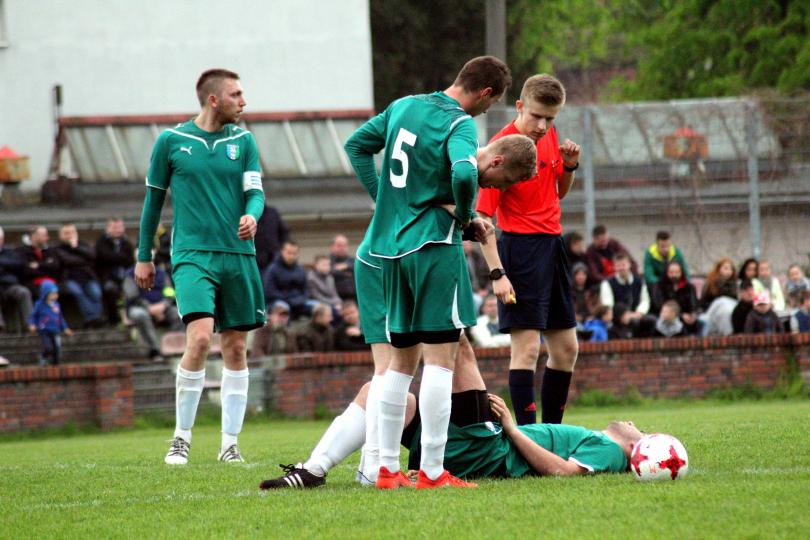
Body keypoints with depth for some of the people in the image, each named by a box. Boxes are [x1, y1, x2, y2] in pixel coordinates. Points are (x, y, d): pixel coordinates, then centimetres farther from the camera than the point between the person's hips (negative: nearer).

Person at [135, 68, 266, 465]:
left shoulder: (243, 141, 9)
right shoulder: (171, 141, 2)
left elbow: (255, 192, 4)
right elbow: (154, 198, 11)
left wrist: (252, 215, -20)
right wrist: (144, 257, 13)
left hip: (238, 254, 4)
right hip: (192, 254, -3)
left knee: (236, 347, 4)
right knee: (200, 337, -20)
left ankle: (230, 443, 12)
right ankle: (181, 437, -8)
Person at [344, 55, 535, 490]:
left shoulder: (402, 107, 11)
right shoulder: (459, 124, -12)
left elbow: (357, 145, 22)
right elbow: (463, 173, -30)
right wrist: (466, 217, -11)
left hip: (389, 245, 8)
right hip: (433, 244, -8)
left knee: (401, 359, 14)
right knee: (440, 356, -6)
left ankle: (387, 467, 14)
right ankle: (432, 471, -10)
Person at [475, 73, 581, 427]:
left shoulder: (549, 135, 6)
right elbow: (484, 217, -18)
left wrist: (570, 166, 1)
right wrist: (497, 271, -26)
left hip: (552, 245, 8)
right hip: (521, 248, -8)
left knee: (566, 348, 12)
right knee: (527, 347, -13)